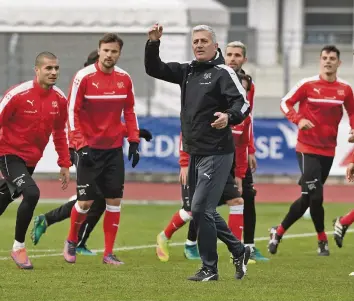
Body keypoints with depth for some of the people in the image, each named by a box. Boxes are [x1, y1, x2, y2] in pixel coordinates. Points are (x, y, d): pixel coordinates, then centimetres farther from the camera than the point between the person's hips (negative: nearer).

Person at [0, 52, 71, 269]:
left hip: (32, 160, 6)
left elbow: (60, 133, 11)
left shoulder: (60, 99, -2)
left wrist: (64, 164, 9)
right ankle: (18, 247, -11)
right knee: (32, 193, -26)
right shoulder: (18, 94, -19)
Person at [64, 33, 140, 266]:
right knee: (85, 201, -3)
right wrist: (81, 145, -15)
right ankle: (71, 241, 24)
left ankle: (109, 253, 7)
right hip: (90, 149, -4)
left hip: (114, 148, 4)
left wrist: (134, 141, 5)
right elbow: (72, 112, -9)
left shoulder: (124, 79, 3)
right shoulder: (84, 77, -10)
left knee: (114, 200, 0)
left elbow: (130, 111, 13)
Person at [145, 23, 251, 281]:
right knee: (204, 211, 14)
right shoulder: (187, 71, 12)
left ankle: (210, 269, -1)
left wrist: (229, 117, -39)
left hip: (216, 154, -8)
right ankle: (239, 251, 29)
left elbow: (243, 103, -18)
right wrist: (153, 44, -4)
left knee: (201, 209, -10)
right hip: (195, 153, 8)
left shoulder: (223, 72, -9)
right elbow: (154, 69, 13)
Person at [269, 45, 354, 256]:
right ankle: (322, 241, 5)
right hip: (307, 149, -4)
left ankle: (279, 232, 23)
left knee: (307, 198, 9)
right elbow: (286, 103, -2)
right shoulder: (308, 85, -7)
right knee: (315, 196, -12)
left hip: (328, 151, 4)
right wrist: (299, 119, -19)